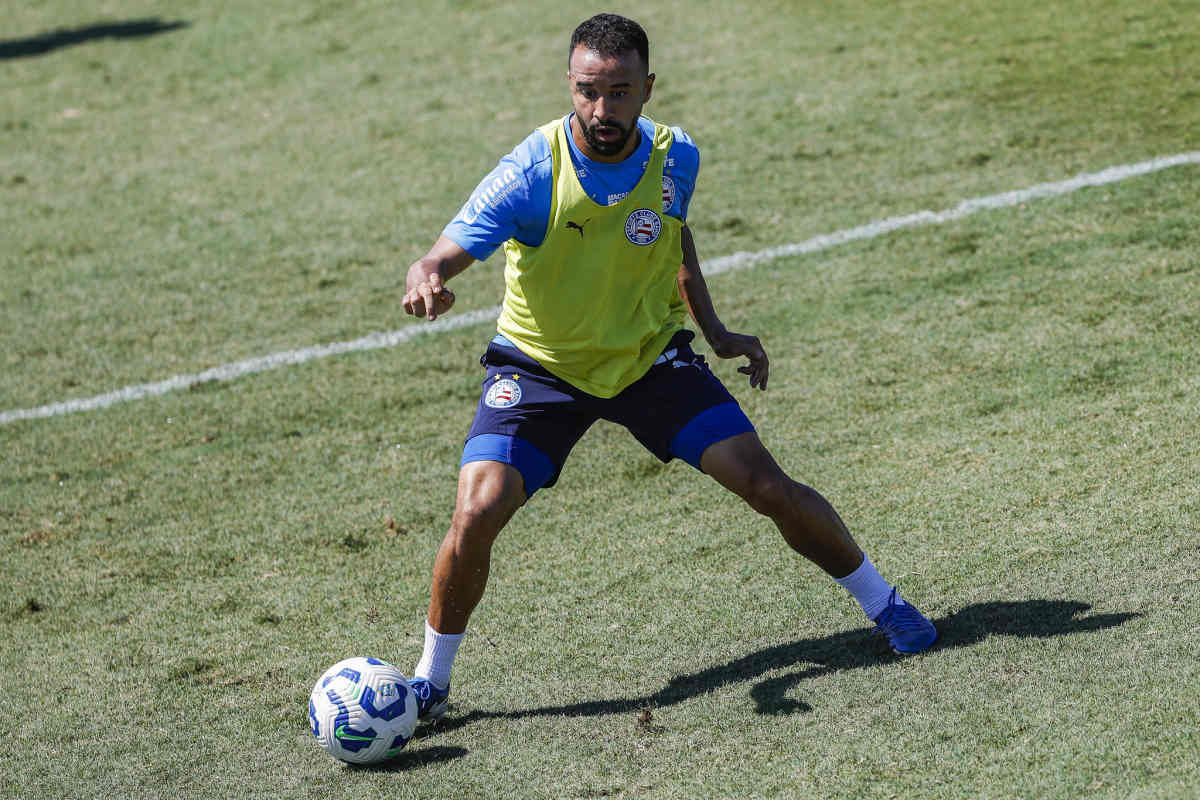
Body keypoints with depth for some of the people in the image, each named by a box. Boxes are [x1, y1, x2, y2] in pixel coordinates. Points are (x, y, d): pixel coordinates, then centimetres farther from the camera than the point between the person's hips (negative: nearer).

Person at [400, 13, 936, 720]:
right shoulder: (532, 174, -26)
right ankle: (431, 681, 1)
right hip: (541, 366, -2)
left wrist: (714, 330, 4)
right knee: (477, 513, -21)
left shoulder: (675, 159, -13)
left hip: (649, 356, 3)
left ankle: (883, 603, 20)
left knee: (767, 485, -5)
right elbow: (443, 257, -31)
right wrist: (427, 280, -55)